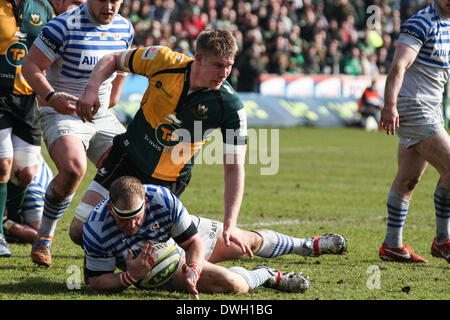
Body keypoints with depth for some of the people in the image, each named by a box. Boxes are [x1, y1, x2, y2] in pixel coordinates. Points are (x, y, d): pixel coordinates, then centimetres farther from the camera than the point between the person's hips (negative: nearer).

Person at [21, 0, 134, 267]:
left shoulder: (124, 29, 5)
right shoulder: (65, 26, -15)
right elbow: (31, 65, -12)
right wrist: (51, 96, -26)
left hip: (103, 117, 6)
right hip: (63, 114, -6)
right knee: (73, 169, -31)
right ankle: (44, 236, -10)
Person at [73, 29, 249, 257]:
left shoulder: (230, 106, -22)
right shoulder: (165, 61, -18)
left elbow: (235, 168, -19)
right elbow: (113, 60, 0)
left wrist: (229, 225, -27)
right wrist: (91, 89, -19)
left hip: (168, 182, -1)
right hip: (127, 157, 1)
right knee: (81, 229, -6)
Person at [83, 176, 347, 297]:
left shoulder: (163, 199, -35)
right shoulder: (95, 232, -36)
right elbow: (96, 281, -23)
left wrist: (194, 268, -42)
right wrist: (130, 277, -41)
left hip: (188, 234, 2)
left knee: (251, 241, 21)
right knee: (231, 283, -23)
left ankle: (308, 246, 52)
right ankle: (268, 276, 12)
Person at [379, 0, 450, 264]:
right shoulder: (421, 24, -16)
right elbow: (399, 65, -27)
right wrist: (390, 105, -37)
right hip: (412, 107, -9)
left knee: (408, 179, 12)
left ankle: (392, 245, 17)